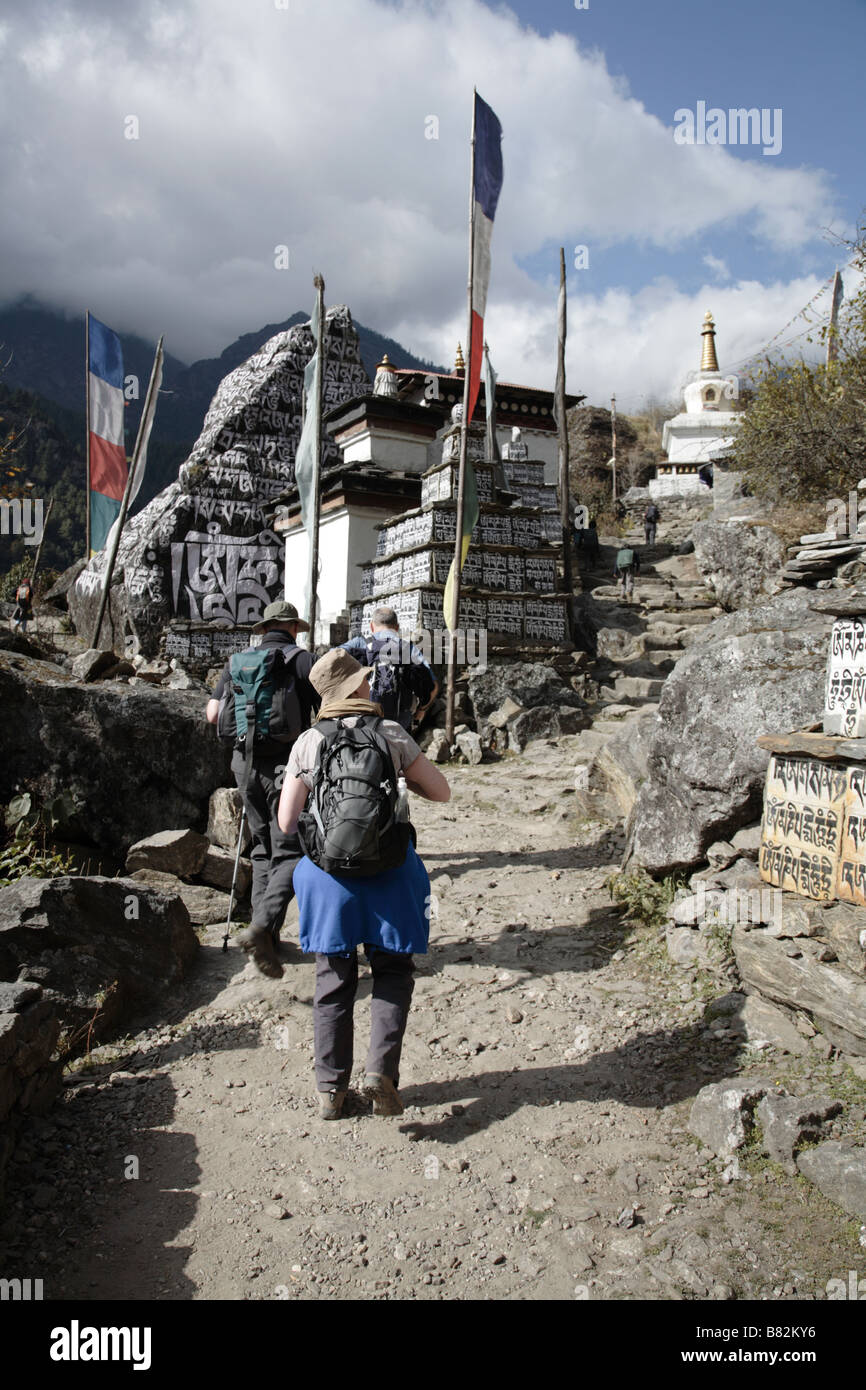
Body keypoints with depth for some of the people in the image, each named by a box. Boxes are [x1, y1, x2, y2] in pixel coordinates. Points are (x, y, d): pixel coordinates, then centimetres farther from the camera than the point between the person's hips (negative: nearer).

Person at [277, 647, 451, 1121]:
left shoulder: (308, 743, -1)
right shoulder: (392, 734, -4)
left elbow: (287, 822, -2)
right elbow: (441, 792, 2)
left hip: (328, 870, 1)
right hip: (386, 870, -1)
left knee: (333, 979, 15)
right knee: (392, 972, 15)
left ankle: (330, 1087, 20)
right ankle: (381, 1070, 1)